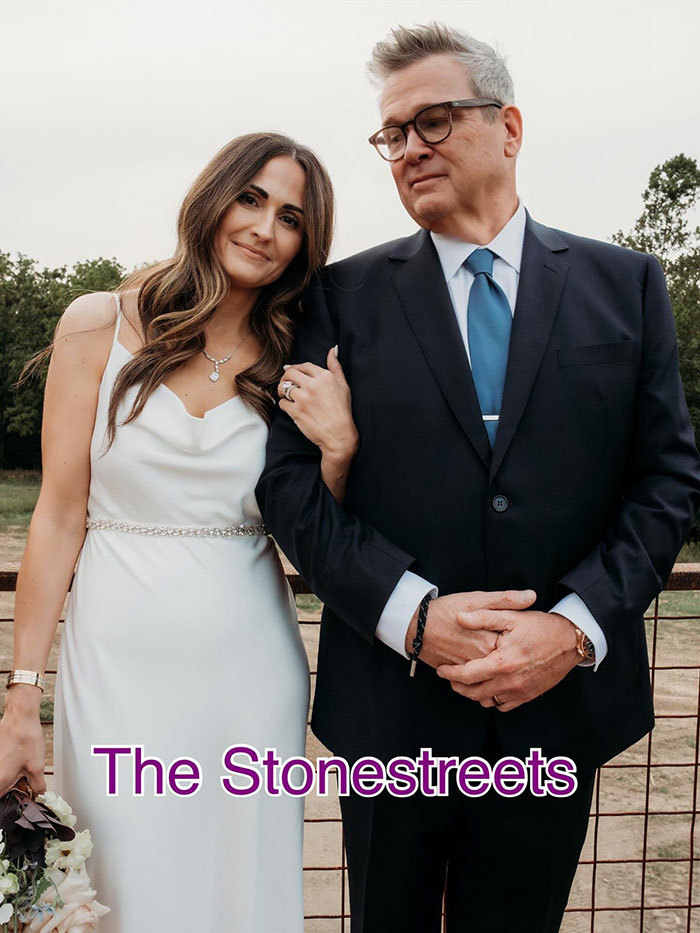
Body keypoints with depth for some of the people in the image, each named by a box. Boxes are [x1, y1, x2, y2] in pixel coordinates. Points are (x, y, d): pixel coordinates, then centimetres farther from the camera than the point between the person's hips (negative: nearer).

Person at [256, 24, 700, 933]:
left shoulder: (626, 285, 3)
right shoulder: (346, 295, 1)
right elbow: (290, 478, -6)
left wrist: (576, 626, -13)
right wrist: (413, 615, -17)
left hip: (561, 702, 1)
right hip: (392, 706, 0)